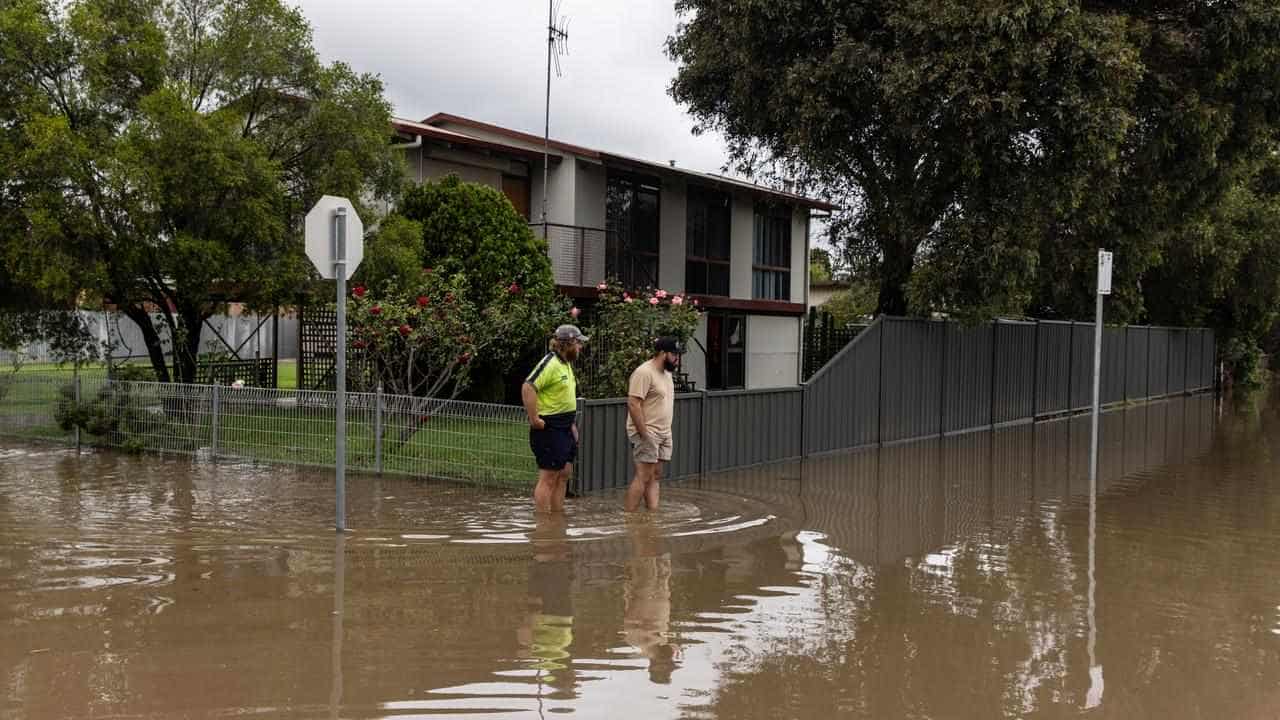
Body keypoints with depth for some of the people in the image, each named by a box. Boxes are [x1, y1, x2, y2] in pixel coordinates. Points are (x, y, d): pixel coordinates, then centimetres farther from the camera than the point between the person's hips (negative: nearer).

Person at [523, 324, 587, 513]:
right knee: (548, 478, -6)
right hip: (549, 428, -10)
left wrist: (572, 423, 20)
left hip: (565, 428, 10)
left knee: (564, 474, 13)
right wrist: (534, 419, -25)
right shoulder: (550, 363, -17)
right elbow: (528, 388, -27)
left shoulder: (566, 363, 15)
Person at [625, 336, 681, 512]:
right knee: (643, 477, -9)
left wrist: (667, 431, 17)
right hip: (647, 433, -9)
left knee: (655, 476, 9)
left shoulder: (666, 373, 14)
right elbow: (633, 403, -22)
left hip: (663, 433, 9)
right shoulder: (644, 372, -16)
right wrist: (644, 434, -23)